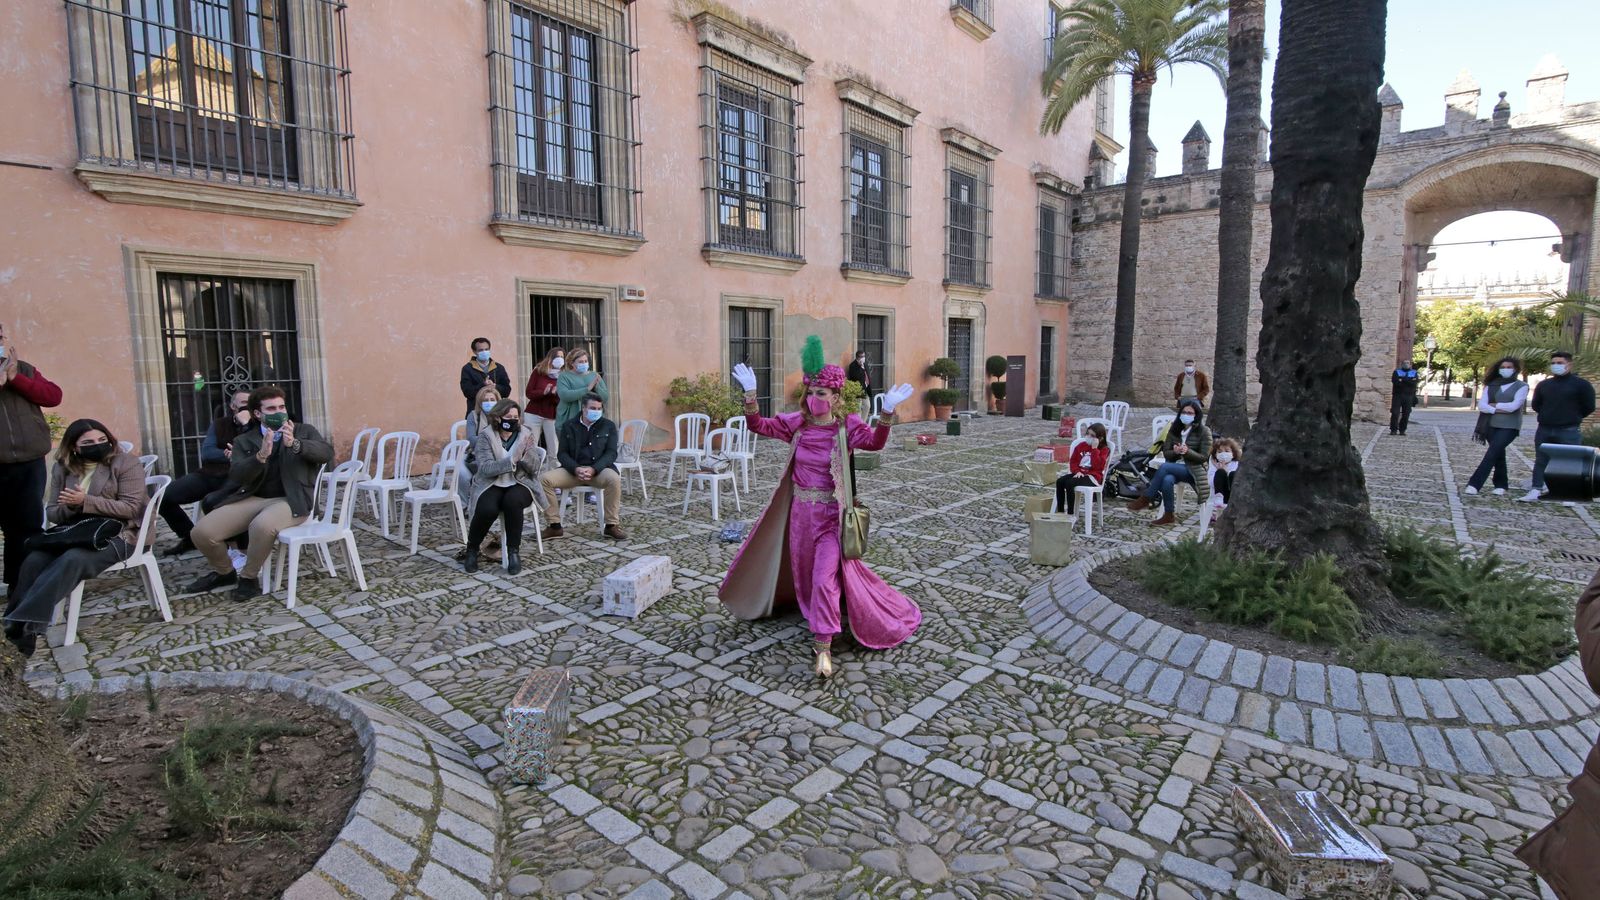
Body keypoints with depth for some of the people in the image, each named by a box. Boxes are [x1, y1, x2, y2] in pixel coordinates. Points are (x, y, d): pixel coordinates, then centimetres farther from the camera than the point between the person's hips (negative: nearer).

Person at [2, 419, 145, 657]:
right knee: (33, 560, -23)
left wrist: (85, 501, -20)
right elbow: (52, 512, 12)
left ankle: (22, 623, -33)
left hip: (116, 534, -5)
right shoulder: (62, 468, 12)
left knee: (72, 560, -33)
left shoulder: (126, 463, -2)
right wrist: (69, 507, -12)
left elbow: (130, 507, -11)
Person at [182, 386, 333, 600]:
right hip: (252, 499, 4)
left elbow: (327, 452, -10)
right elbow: (236, 476, -4)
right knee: (201, 533, -13)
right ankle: (224, 572, 20)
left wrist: (294, 444, -25)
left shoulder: (304, 431, 9)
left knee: (262, 525, -36)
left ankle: (249, 577, -8)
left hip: (291, 500, -4)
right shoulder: (244, 440, 12)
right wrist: (261, 455, -21)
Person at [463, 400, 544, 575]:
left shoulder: (527, 435, 2)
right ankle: (471, 549, -1)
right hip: (491, 485, -1)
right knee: (487, 509, -31)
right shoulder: (485, 436, -3)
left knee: (512, 501, -34)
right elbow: (485, 468, -16)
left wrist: (527, 453, -24)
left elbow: (534, 469, -4)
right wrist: (512, 460, -30)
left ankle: (514, 551, -18)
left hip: (519, 484, 1)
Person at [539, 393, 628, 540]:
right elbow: (563, 453, 4)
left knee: (614, 478, -35)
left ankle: (612, 525, -21)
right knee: (544, 479, -22)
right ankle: (555, 525, -10)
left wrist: (593, 469, -19)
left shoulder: (609, 426, 7)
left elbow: (611, 453, -2)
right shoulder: (568, 426, 11)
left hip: (599, 469, -2)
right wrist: (576, 469, -17)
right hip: (573, 470, 2)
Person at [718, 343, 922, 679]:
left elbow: (875, 441, -28)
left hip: (830, 515, -4)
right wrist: (750, 393, -19)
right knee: (803, 571, 19)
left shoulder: (847, 425, -11)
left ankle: (823, 646, -4)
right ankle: (817, 615, 45)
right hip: (800, 511, 4)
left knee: (825, 577, -11)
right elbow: (758, 425, -5)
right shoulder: (797, 423, -1)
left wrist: (887, 413, -45)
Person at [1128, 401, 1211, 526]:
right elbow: (1166, 453, 8)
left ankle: (1145, 499, -24)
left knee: (1164, 467, -32)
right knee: (1167, 480, -35)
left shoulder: (1204, 432, -2)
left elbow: (1204, 457, -5)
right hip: (1175, 466, 3)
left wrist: (1188, 451, -22)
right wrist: (1175, 452, -15)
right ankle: (1168, 516, -26)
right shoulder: (1174, 429, 10)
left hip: (1193, 470, -3)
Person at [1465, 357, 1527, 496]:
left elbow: (1514, 406, -12)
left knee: (1492, 453, -14)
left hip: (1510, 426, -3)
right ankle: (1501, 484, 19)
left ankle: (1475, 484, -18)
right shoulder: (1491, 386, 9)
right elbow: (1481, 406, -2)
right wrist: (1498, 410, -15)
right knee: (1498, 454, 9)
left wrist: (1494, 405, -3)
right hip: (1491, 425, 3)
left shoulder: (1522, 386, 1)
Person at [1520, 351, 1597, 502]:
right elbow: (1536, 405, 19)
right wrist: (1549, 415, 11)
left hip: (1569, 432, -4)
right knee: (1540, 461, 5)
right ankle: (1536, 491, 8)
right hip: (1544, 431, 4)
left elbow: (1589, 407, 0)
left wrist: (1572, 418, 8)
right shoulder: (1543, 385, 10)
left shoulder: (1581, 385, -3)